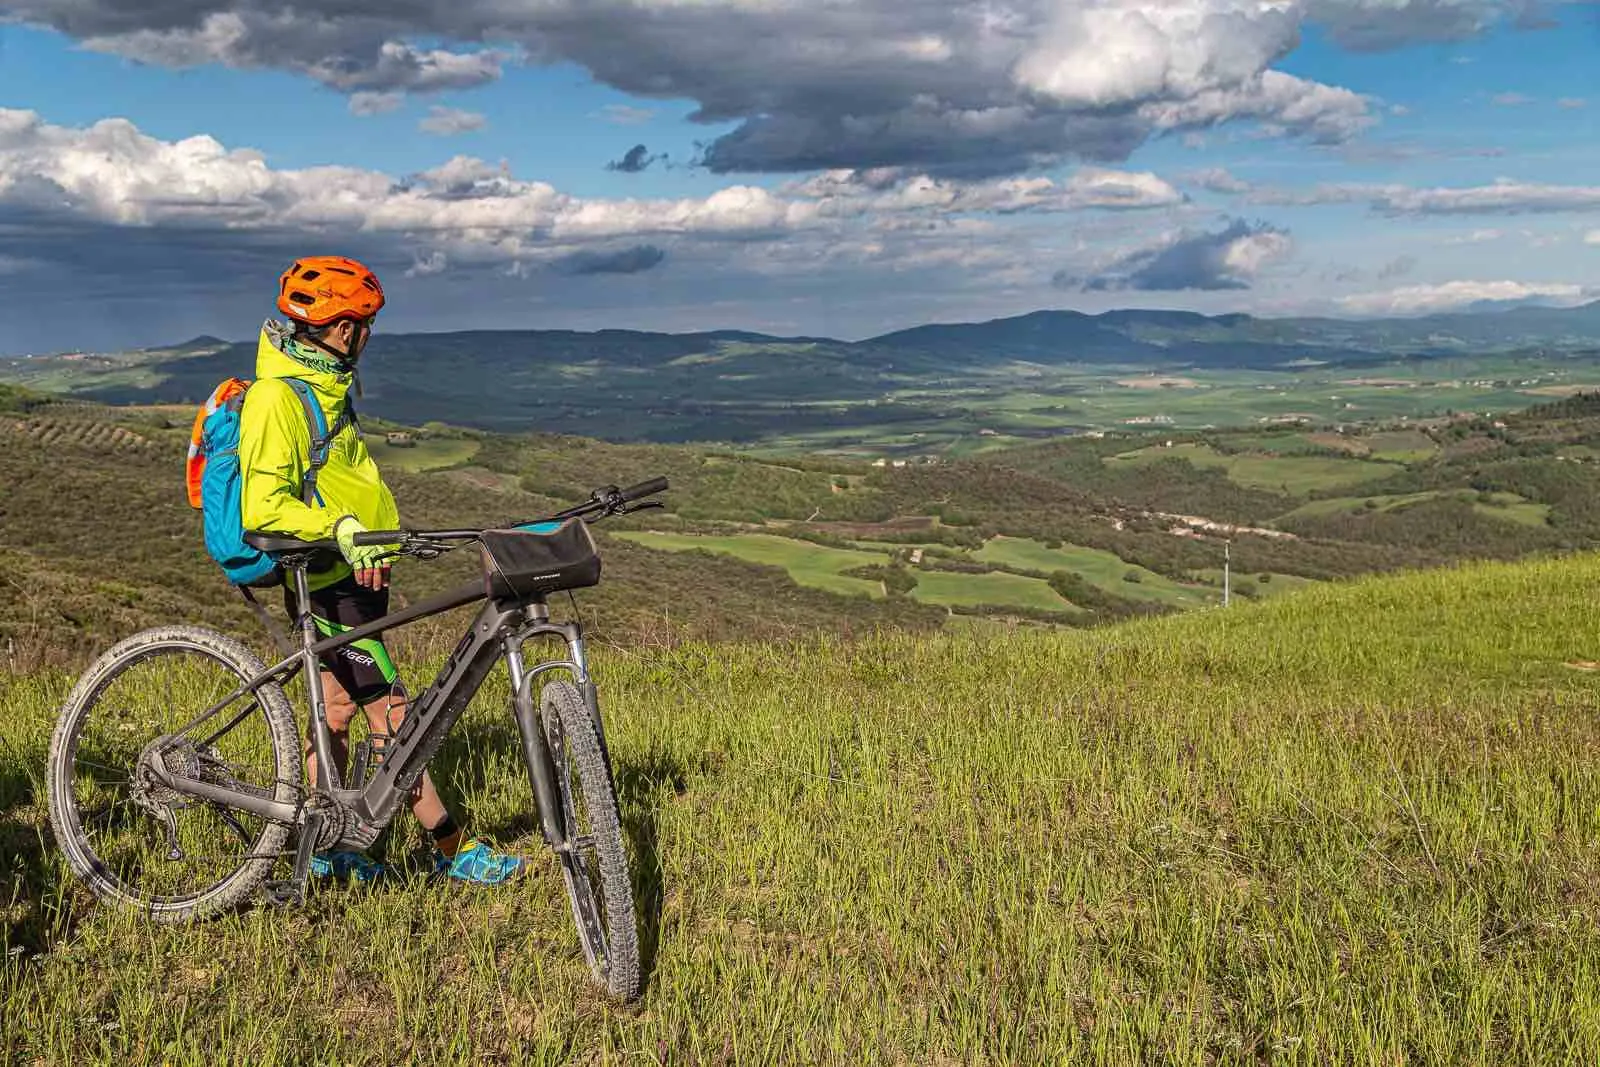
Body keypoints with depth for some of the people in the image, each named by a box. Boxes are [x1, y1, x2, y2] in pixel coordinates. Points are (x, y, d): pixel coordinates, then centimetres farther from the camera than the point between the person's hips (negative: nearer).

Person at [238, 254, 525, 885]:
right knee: (389, 712, -5)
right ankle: (449, 850, 3)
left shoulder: (324, 385, 12)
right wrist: (341, 529, -38)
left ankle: (324, 845, 27)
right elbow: (265, 506, -27)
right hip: (330, 580, -10)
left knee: (338, 707, 15)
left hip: (352, 571, 10)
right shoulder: (277, 398, -19)